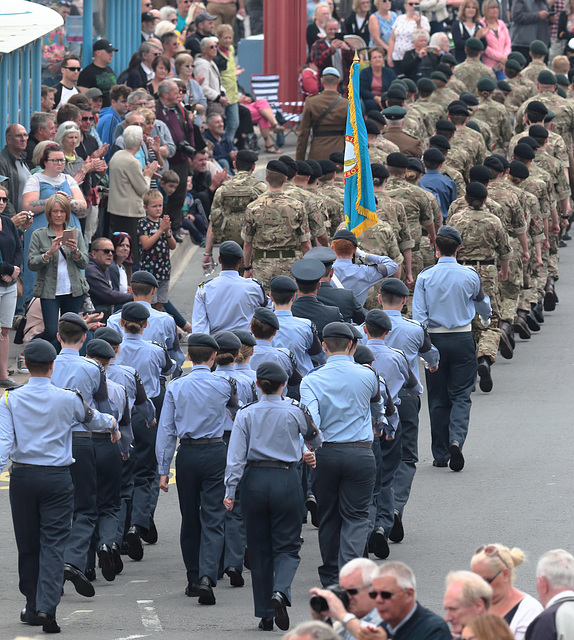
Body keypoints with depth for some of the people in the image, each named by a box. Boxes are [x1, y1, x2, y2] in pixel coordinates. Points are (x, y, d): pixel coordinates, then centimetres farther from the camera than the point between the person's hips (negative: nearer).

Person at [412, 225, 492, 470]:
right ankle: (456, 439, -22)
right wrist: (486, 316, 38)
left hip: (435, 339, 1)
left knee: (437, 398, 10)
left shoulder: (425, 277, -5)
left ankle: (440, 454, 13)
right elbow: (483, 306, 15)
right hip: (462, 338, -1)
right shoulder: (470, 275, -3)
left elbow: (418, 315, -9)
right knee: (461, 394, 3)